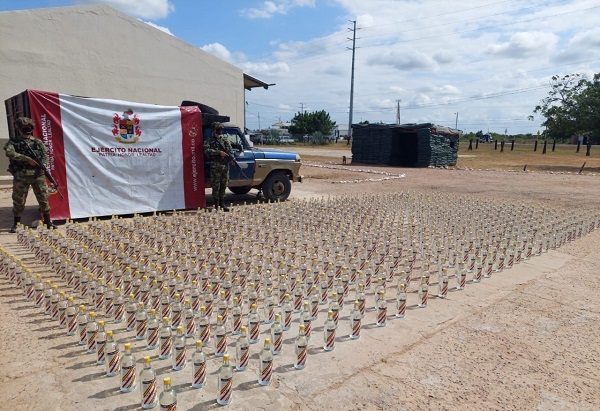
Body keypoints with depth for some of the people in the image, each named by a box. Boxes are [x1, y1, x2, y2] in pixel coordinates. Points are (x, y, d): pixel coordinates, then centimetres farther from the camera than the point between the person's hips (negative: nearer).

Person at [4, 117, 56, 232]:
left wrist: (43, 165, -16)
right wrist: (27, 159, -22)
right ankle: (16, 224, 17)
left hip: (38, 174, 2)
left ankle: (48, 222, 15)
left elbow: (45, 155, 4)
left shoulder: (38, 142, 11)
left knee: (43, 198, 4)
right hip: (21, 176, -1)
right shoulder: (13, 142, 4)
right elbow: (10, 153, -14)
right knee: (18, 200, 3)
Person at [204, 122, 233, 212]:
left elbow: (230, 152, 8)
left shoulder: (226, 140, 15)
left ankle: (222, 204, 14)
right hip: (215, 166, -4)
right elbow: (206, 151, -14)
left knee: (223, 186, 7)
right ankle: (216, 205, 5)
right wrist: (219, 152, -21)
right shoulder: (210, 141, 3)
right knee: (216, 186, -2)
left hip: (225, 165, 4)